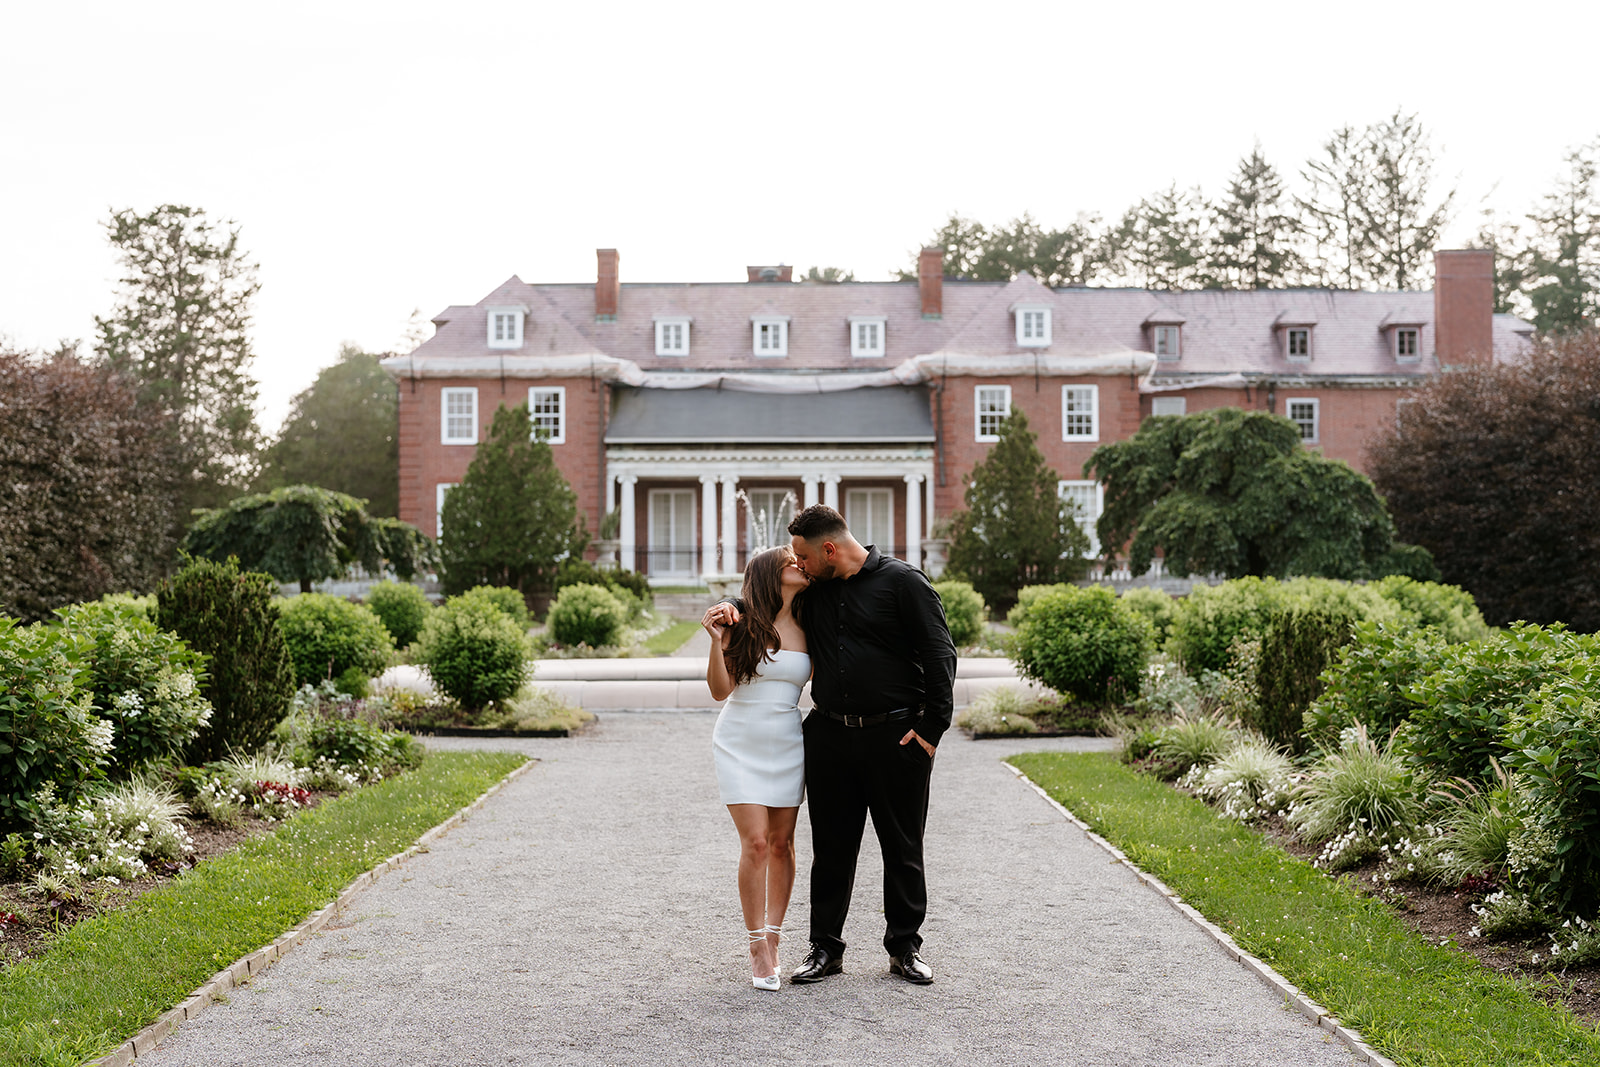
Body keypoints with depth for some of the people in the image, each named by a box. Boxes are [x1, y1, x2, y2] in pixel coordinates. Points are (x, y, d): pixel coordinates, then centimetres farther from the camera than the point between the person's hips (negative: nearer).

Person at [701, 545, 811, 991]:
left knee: (782, 843, 5)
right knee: (755, 843, -9)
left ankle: (772, 940, 16)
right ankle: (758, 948, -1)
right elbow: (720, 690, -10)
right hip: (740, 745, -3)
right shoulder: (741, 623, -7)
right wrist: (716, 641, -23)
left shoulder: (806, 629, 4)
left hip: (787, 745, 3)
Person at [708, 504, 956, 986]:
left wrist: (932, 729, -12)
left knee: (902, 847, 6)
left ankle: (905, 946, 19)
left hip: (896, 735, -4)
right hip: (830, 736, 5)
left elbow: (940, 656, -7)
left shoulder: (903, 582, -6)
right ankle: (825, 947, 18)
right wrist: (733, 606, 3)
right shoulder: (813, 589, 10)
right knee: (831, 847, 8)